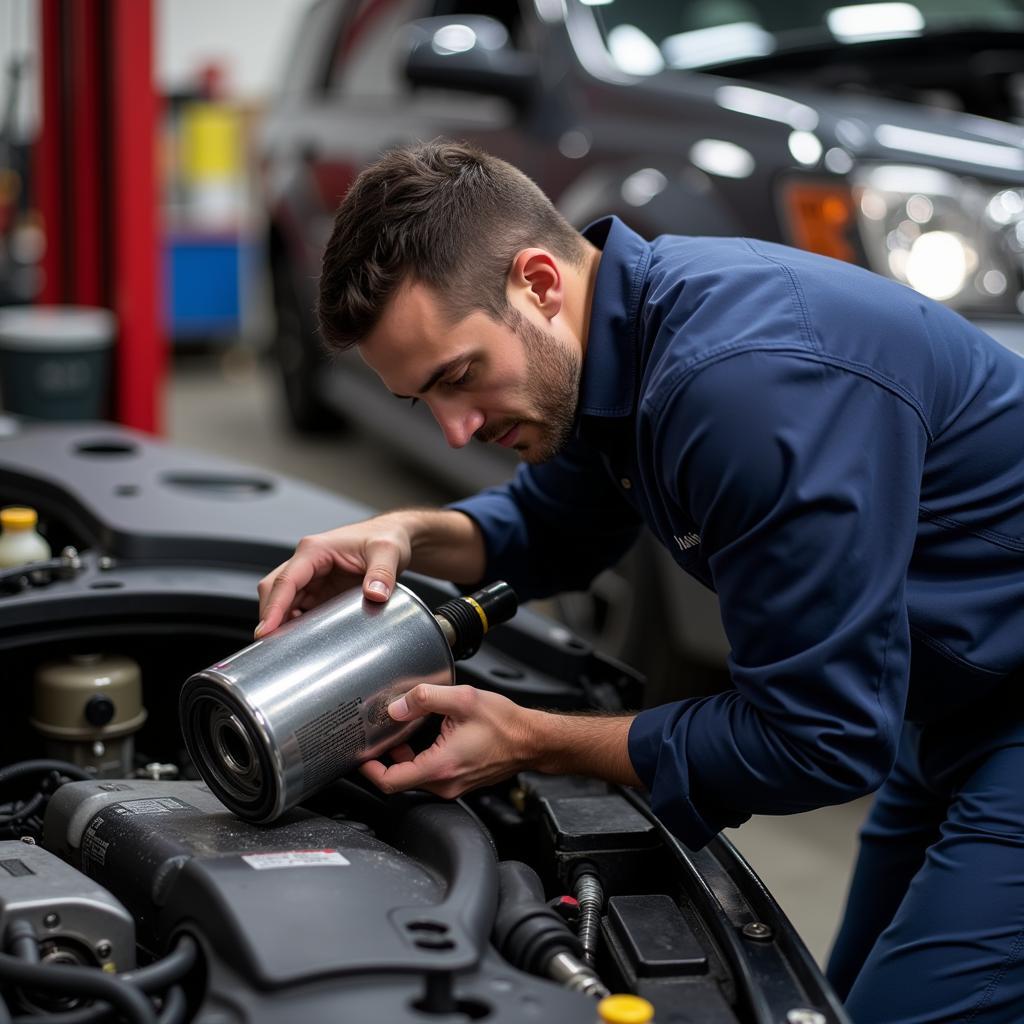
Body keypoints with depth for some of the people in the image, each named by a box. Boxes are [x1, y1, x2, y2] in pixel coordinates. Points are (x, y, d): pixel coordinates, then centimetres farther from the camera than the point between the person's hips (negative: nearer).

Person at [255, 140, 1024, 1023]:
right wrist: (410, 537, -6)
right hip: (952, 716, 9)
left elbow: (821, 740, -27)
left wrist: (531, 743, -20)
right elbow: (553, 527, 16)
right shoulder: (619, 315, -3)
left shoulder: (751, 381, -33)